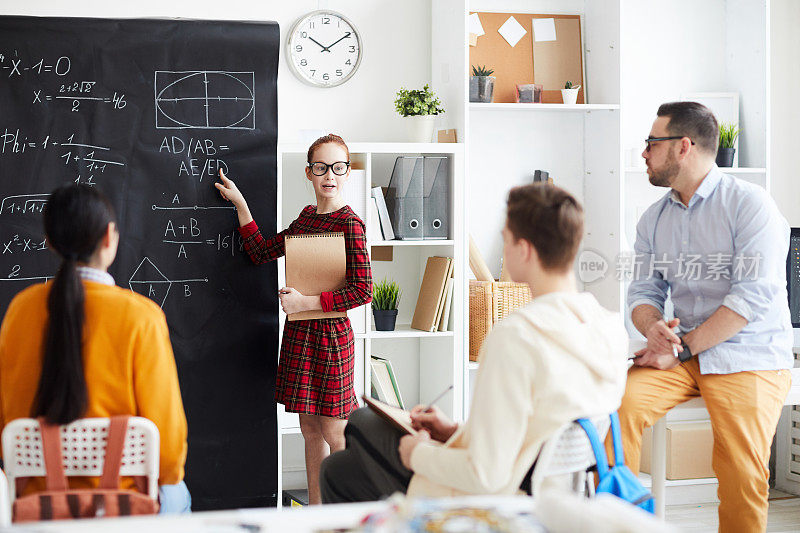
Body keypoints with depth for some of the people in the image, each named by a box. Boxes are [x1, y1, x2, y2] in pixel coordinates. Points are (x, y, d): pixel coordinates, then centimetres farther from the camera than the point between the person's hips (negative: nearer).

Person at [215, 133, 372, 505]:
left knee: (334, 434, -1)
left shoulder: (349, 225, -12)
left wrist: (307, 301, -17)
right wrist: (240, 205, 12)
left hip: (330, 335, -7)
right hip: (298, 333, 7)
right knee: (310, 429, 12)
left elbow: (363, 291, -17)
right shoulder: (306, 216, 11)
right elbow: (262, 253, 15)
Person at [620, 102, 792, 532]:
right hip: (681, 353, 5)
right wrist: (653, 328, -13)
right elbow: (643, 291, 13)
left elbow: (754, 294, -15)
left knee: (742, 478, -23)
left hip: (748, 356, -5)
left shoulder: (749, 203, -7)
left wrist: (683, 349, -19)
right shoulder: (653, 218, 14)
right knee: (618, 403, -22)